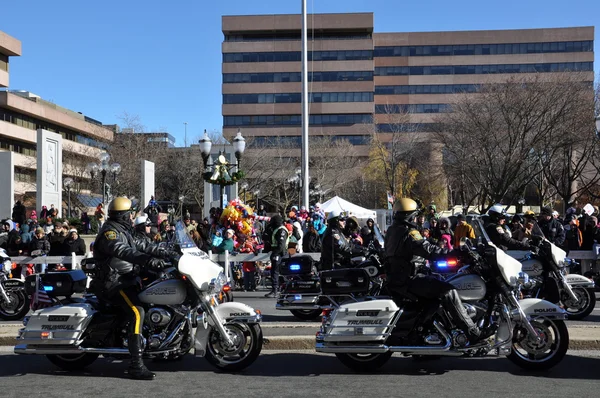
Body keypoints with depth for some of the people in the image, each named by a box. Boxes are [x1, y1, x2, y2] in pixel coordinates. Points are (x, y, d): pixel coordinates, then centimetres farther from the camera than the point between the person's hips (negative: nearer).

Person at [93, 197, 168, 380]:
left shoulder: (123, 231, 19)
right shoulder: (109, 232, -15)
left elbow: (139, 245, 26)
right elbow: (122, 251, -34)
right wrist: (146, 259, -48)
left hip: (127, 278, 11)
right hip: (116, 282, -11)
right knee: (137, 312, -27)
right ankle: (136, 365, -30)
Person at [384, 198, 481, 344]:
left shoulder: (391, 230, 13)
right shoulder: (408, 233, -16)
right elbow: (427, 249, -26)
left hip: (394, 276, 10)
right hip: (407, 279, -10)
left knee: (438, 284, 26)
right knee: (448, 290, -16)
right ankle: (473, 332, -19)